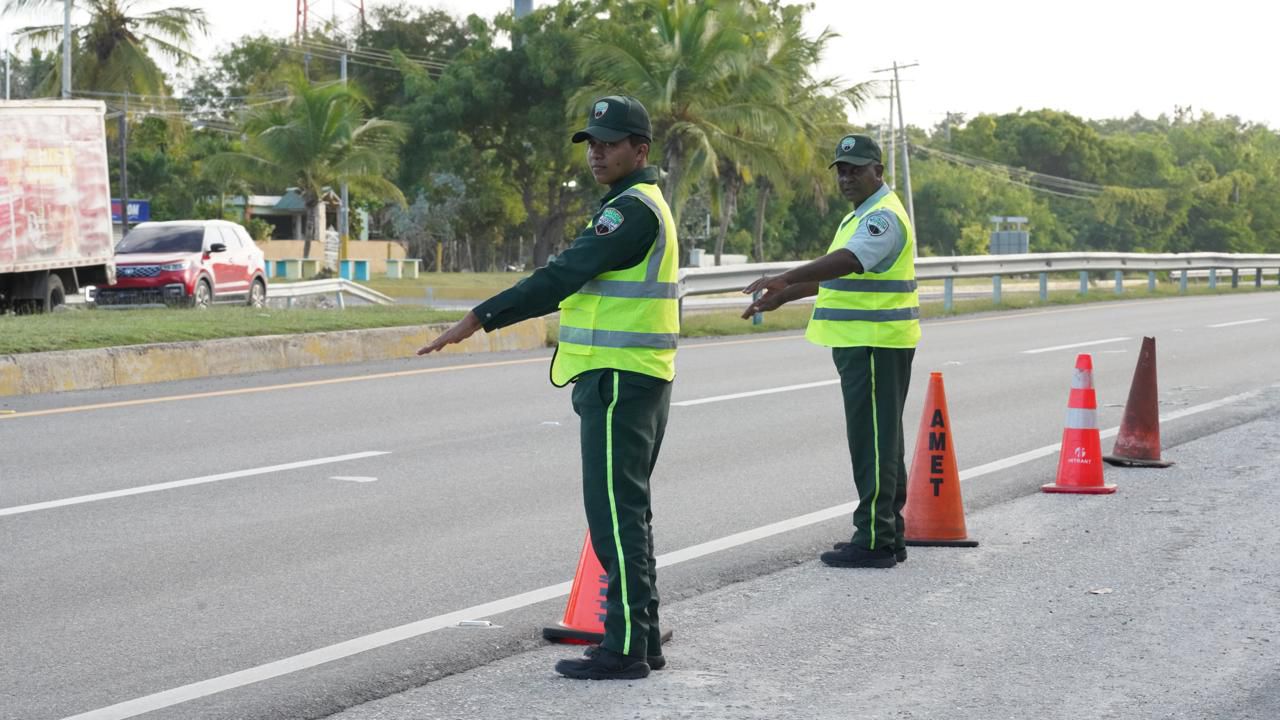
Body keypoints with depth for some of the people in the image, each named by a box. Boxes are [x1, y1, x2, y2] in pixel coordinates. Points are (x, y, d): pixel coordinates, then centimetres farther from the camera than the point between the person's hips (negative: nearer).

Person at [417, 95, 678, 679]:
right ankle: (642, 638, 20)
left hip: (618, 381, -11)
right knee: (627, 511, 15)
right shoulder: (643, 204, 18)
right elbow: (578, 279, 23)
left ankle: (625, 648, -7)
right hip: (635, 377, 11)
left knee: (615, 514, -9)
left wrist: (479, 319, -24)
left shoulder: (633, 209, -16)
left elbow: (564, 275, -23)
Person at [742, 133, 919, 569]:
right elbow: (833, 273, 29)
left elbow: (848, 260, -32)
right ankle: (887, 536, 19)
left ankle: (874, 541, -8)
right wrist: (780, 299, 27)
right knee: (880, 442, 13)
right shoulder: (860, 216, 20)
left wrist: (784, 279, -42)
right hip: (859, 343, 11)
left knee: (873, 442, -9)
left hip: (875, 346, -11)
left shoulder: (884, 216, -15)